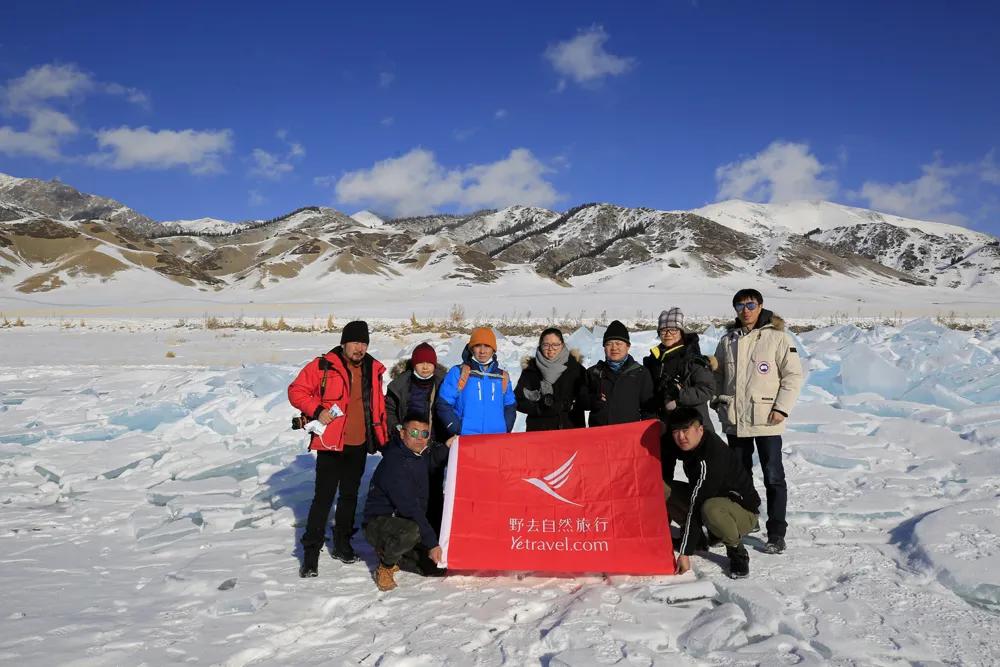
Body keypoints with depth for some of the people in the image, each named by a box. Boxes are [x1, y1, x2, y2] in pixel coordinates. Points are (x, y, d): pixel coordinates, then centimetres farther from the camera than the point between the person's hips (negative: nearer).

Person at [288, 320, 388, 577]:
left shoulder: (373, 369, 6)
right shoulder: (323, 366, -8)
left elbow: (379, 406, 15)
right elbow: (296, 391, -5)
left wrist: (383, 439, 12)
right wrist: (317, 411, -17)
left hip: (359, 445, 5)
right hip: (330, 443, -5)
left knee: (350, 495, 15)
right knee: (324, 497, -4)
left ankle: (342, 544, 29)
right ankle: (311, 552, 5)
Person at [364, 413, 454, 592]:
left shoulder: (420, 453, 1)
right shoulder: (394, 465, -25)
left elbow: (431, 462, 27)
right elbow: (410, 508, -29)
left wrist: (446, 447, 8)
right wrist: (432, 543, -29)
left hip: (407, 521, 8)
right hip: (378, 524, -8)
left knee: (438, 567, -2)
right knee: (412, 531, -40)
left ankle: (391, 555, 18)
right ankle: (385, 567, -10)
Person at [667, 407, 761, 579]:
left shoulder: (710, 459, -31)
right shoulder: (688, 446, -6)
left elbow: (696, 506, -32)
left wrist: (685, 553, -31)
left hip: (744, 511, -8)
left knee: (710, 509, -42)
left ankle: (737, 551, -12)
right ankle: (697, 539, 10)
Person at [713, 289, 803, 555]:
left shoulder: (777, 337, -4)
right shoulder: (728, 340, 10)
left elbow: (793, 374, -5)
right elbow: (717, 374, 19)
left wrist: (782, 407, -12)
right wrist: (720, 401, 7)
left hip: (767, 421, -4)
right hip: (735, 420, 5)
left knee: (773, 477, 1)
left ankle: (776, 533, 9)